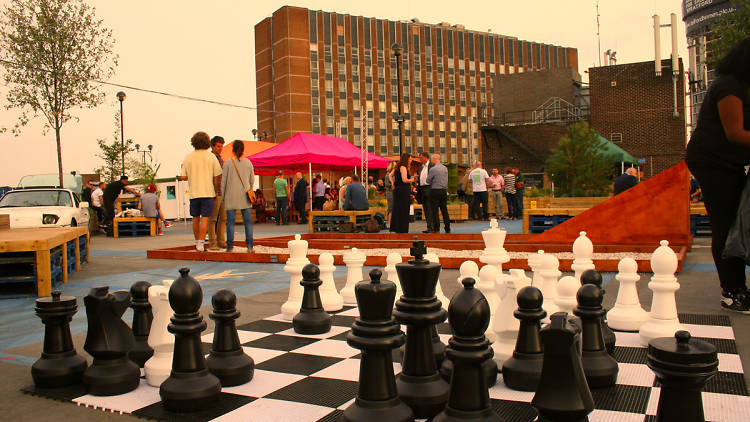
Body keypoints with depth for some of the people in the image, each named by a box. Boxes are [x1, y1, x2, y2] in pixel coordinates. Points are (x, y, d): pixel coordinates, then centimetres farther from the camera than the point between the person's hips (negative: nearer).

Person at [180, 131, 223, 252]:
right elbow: (217, 177, -3)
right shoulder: (211, 157, -2)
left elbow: (183, 177, 0)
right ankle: (201, 243, -11)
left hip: (194, 193, 3)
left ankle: (197, 242, 25)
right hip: (208, 192, -3)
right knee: (205, 218, -4)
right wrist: (217, 191, 9)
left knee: (196, 218, 14)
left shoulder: (188, 158, 2)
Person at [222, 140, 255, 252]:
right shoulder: (248, 162, 5)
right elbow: (252, 180, 10)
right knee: (248, 221, 4)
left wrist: (222, 196, 6)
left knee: (231, 222, 2)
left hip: (231, 196, -2)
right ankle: (249, 245, -1)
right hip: (245, 197, 2)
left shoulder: (228, 163, -3)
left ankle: (230, 246, 1)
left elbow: (223, 181, -2)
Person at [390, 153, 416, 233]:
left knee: (397, 210, 12)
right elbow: (404, 180, -21)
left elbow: (390, 175, 25)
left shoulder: (397, 167, 15)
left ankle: (395, 229, 16)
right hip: (403, 191, -9)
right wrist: (411, 180, -3)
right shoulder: (403, 167, -13)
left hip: (397, 190, 9)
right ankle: (402, 230, -2)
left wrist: (393, 183, 14)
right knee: (403, 211, -5)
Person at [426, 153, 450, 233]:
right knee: (444, 210, 10)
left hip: (435, 191, -6)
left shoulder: (433, 169, -12)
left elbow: (428, 180, -4)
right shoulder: (445, 168, 7)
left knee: (435, 211, -1)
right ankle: (447, 229, 12)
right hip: (444, 191, 6)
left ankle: (436, 229, -1)